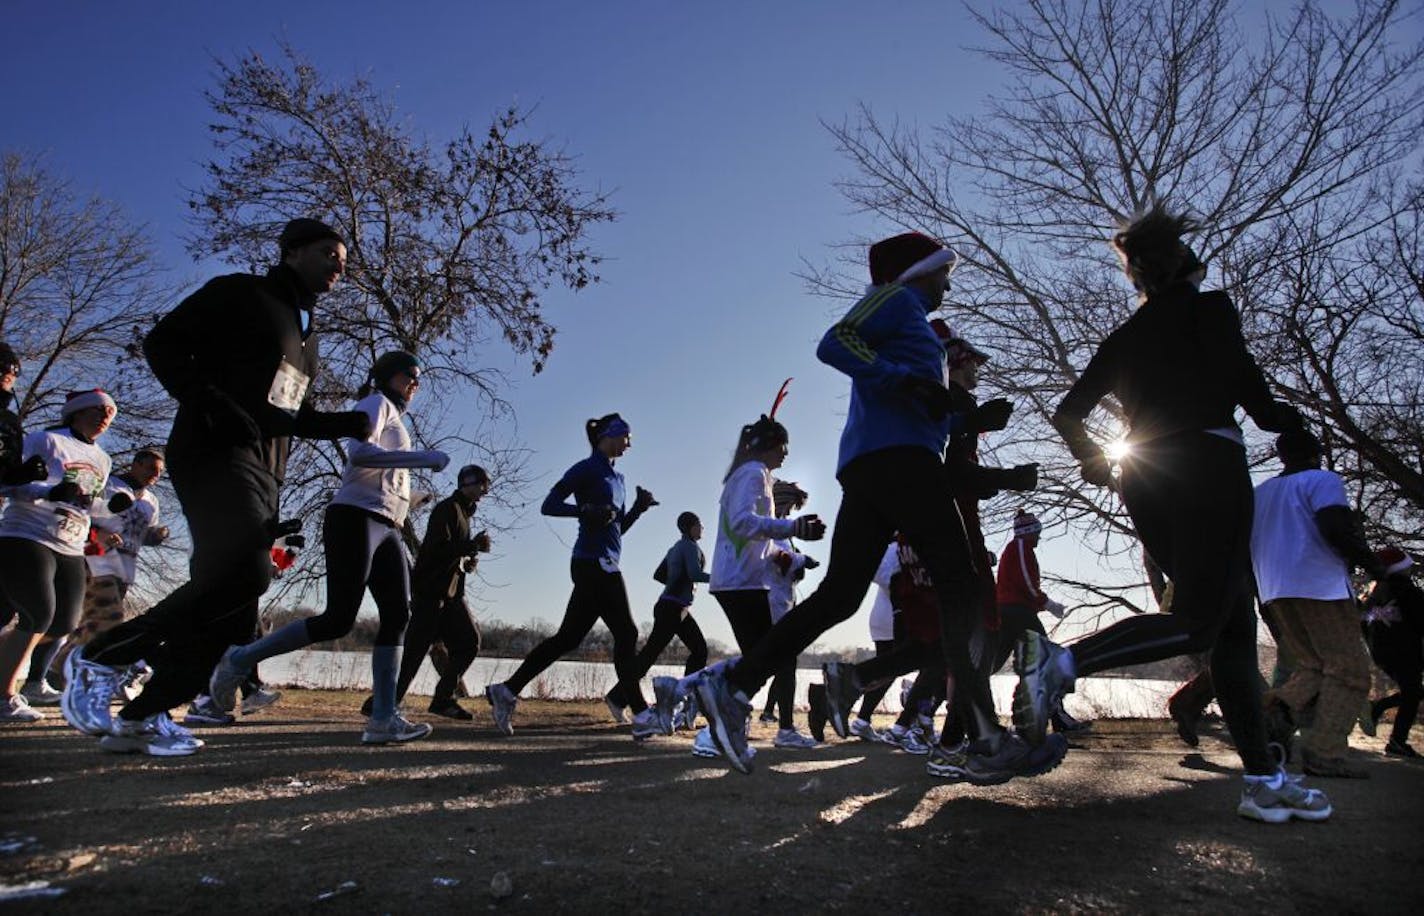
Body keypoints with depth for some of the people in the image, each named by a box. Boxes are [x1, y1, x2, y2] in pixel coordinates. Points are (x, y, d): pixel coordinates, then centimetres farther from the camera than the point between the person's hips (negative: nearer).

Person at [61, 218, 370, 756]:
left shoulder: (306, 335, 26)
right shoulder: (240, 294, 3)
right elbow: (163, 342, -5)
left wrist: (352, 423, 10)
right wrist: (215, 405, -18)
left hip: (263, 476, 9)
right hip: (215, 453, -9)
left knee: (234, 609, 3)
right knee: (243, 570, -27)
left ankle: (139, 718, 13)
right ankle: (99, 658, -8)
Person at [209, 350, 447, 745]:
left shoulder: (394, 418, 28)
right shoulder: (376, 403, 2)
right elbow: (358, 452, -18)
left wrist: (402, 544, 20)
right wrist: (423, 457, -20)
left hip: (385, 528, 9)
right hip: (355, 518, -9)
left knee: (397, 616, -3)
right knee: (338, 620, -13)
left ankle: (383, 720, -6)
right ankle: (240, 659, 3)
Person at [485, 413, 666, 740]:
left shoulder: (617, 478, 22)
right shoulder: (587, 469, -4)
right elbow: (549, 505, -10)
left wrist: (638, 509, 9)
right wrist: (587, 510, -23)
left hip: (603, 567, 9)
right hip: (595, 563, -9)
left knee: (568, 637, 8)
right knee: (626, 634, -8)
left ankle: (506, 691, 15)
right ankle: (643, 716, -4)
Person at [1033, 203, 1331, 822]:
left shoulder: (1122, 338, 19)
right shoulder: (1208, 308, 5)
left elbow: (1067, 413, 17)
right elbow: (1242, 381, -8)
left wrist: (1094, 461, 34)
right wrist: (1283, 419, 12)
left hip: (1146, 484, 7)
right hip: (1207, 465, -6)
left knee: (1234, 623, 8)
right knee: (1198, 624, -11)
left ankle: (1262, 781, 4)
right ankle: (1060, 661, -27)